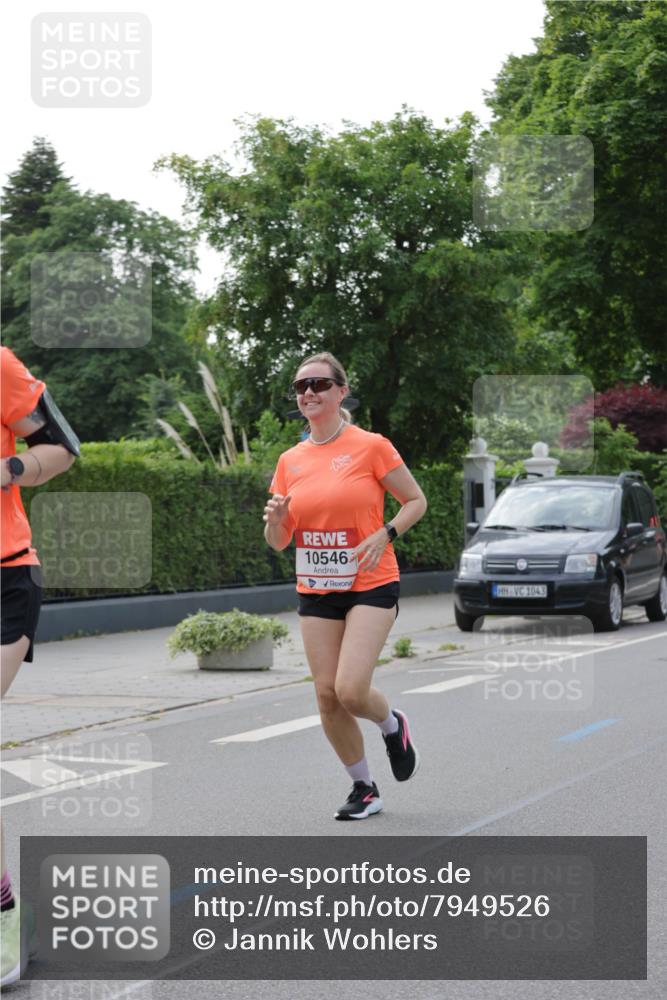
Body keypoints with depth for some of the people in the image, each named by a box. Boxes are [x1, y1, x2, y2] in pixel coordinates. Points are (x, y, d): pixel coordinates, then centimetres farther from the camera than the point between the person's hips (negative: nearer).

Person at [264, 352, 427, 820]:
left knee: (351, 691, -17)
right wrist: (275, 519, -12)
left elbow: (416, 501, 2)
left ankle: (393, 726, 18)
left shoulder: (372, 446, -6)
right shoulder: (290, 461, 7)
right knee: (327, 694, 2)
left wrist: (383, 535, -15)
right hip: (316, 590, 5)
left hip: (371, 586, -5)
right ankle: (364, 789, 19)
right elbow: (278, 542, 10)